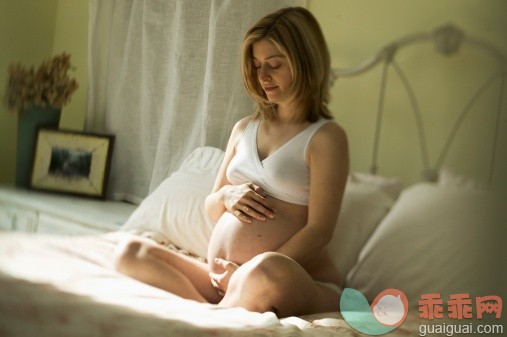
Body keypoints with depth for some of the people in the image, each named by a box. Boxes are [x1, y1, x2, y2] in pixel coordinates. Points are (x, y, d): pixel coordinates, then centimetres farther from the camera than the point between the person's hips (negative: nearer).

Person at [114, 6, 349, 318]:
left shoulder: (326, 137, -3)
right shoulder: (244, 128, 16)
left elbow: (319, 230, -11)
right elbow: (211, 209, 20)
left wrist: (249, 273, -17)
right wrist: (226, 196, -4)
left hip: (297, 284, -7)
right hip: (226, 276, 7)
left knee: (268, 272, -41)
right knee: (131, 252, -11)